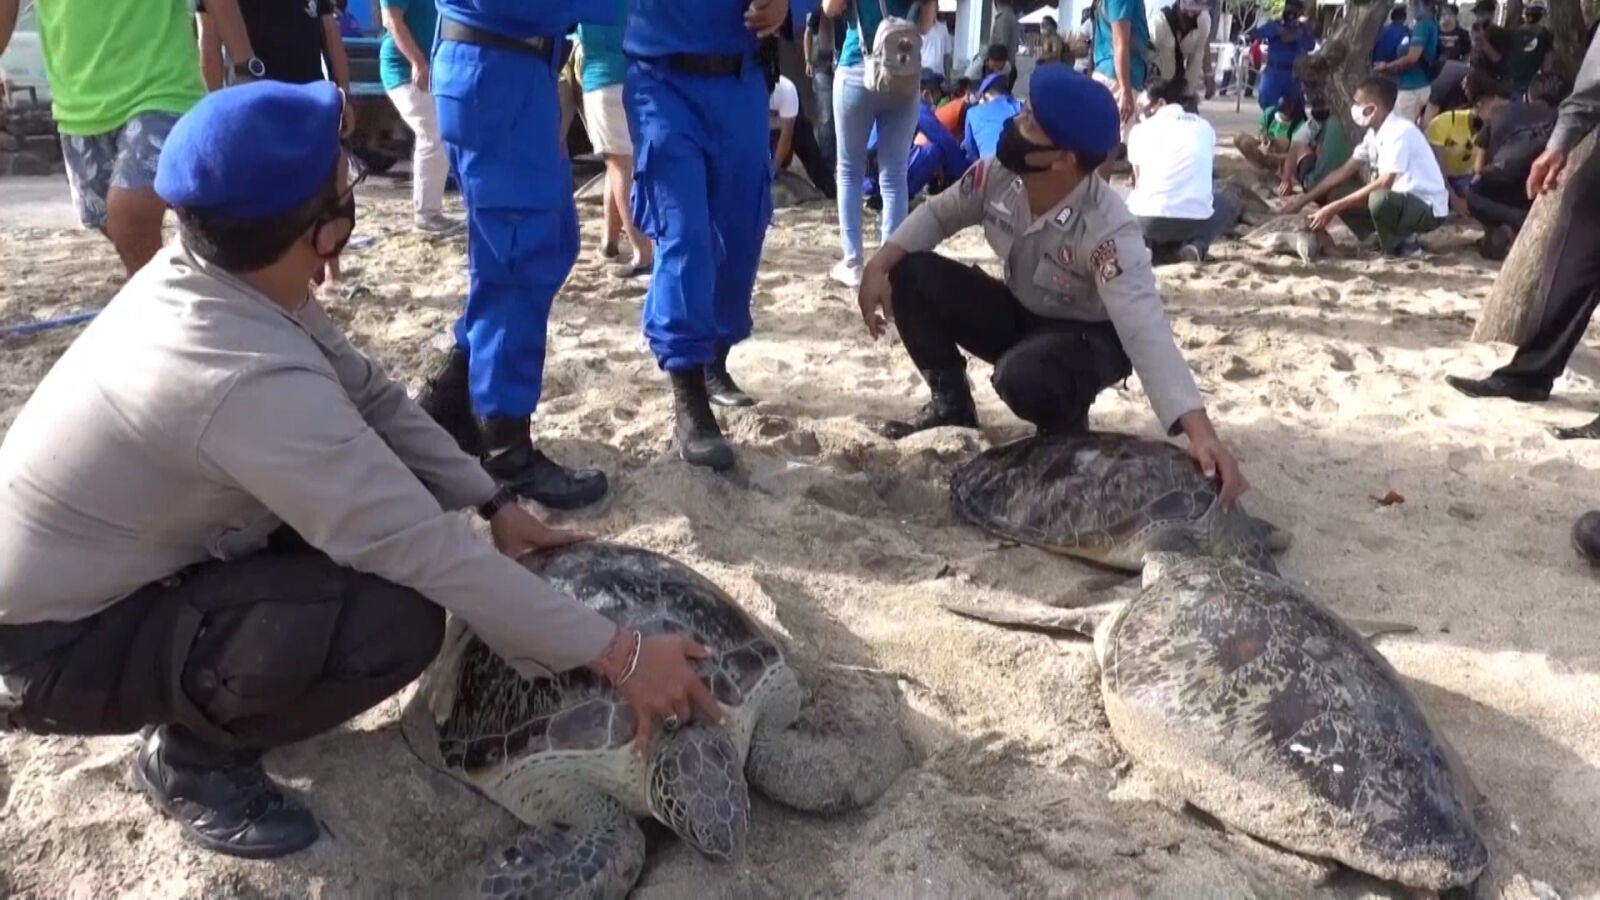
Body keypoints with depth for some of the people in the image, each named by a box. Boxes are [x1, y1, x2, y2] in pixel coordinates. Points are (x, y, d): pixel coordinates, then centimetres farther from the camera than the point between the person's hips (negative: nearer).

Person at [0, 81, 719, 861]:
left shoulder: (206, 271, -10)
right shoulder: (251, 382, -36)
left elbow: (371, 397, -1)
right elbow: (430, 553, -34)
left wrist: (494, 503, -6)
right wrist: (619, 655, -27)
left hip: (94, 569, 9)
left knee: (382, 473, 3)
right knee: (398, 616, -26)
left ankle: (193, 682, 13)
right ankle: (190, 753, 0)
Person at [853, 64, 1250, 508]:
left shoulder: (1108, 232, -36)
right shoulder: (1000, 173, -19)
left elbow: (1146, 333, -46)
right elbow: (939, 213, -2)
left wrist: (1199, 430, -59)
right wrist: (881, 262, -20)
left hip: (1090, 338, -5)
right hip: (1019, 313, 6)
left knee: (1024, 377, -40)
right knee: (909, 275, -15)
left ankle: (1066, 428, -1)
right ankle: (951, 401, 6)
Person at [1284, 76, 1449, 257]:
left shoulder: (1400, 132, -24)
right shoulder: (1374, 134, 3)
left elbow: (1385, 183, -33)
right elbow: (1344, 172, 9)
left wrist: (1333, 208, -33)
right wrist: (1303, 199, 2)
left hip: (1428, 208, -8)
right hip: (1399, 200, 8)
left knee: (1379, 199, -39)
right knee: (1335, 196, 1)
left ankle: (1403, 246, -11)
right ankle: (1388, 237, 4)